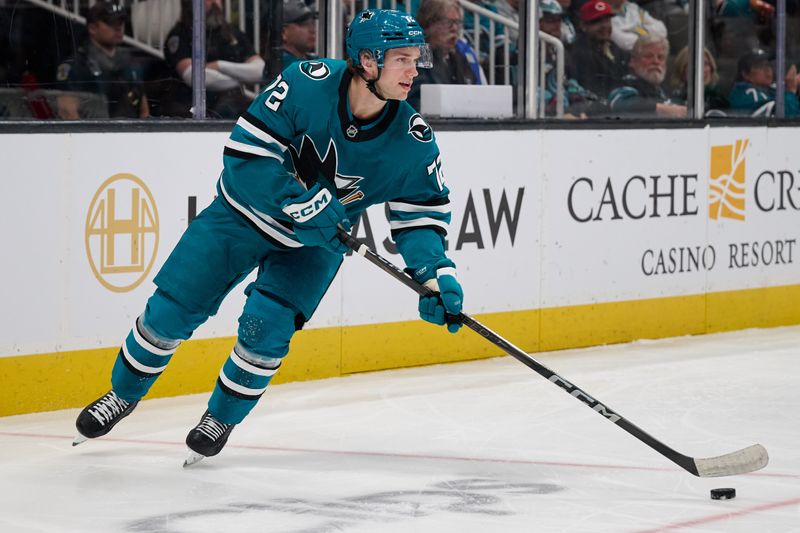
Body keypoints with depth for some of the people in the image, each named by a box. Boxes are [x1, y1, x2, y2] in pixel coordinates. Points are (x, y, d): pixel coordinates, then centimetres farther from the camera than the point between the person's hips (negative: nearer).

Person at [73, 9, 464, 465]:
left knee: (266, 327, -17)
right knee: (170, 309, 0)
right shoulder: (308, 84, -29)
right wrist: (304, 204, -34)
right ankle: (124, 394, 27)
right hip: (245, 212, -1)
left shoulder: (413, 141, -20)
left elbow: (423, 211, -8)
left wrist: (437, 273, -23)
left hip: (314, 244, 1)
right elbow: (247, 153, -28)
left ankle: (223, 418, 11)